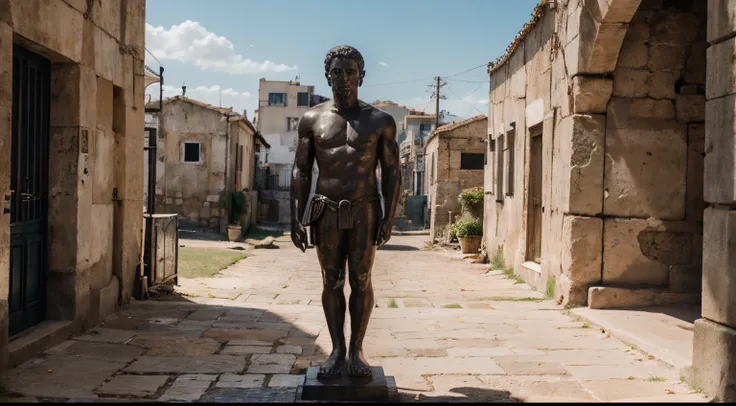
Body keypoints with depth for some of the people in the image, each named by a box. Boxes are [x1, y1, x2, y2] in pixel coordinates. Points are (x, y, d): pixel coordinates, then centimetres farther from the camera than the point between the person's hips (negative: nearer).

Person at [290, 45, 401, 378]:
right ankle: (337, 350, 15)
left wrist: (388, 219, -6)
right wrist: (296, 218, -1)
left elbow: (391, 172, 2)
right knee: (331, 282, 5)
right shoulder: (312, 119, 5)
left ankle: (356, 350, 13)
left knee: (361, 281, 3)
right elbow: (300, 171, 6)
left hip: (364, 210, -1)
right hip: (326, 212, 1)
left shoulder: (380, 121, 2)